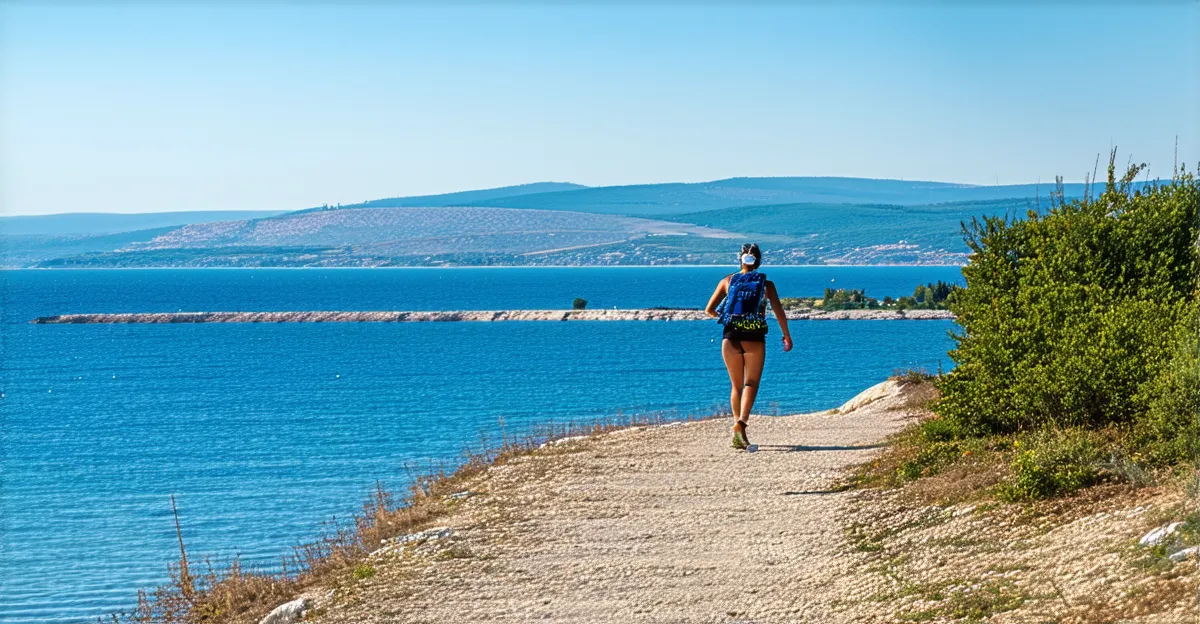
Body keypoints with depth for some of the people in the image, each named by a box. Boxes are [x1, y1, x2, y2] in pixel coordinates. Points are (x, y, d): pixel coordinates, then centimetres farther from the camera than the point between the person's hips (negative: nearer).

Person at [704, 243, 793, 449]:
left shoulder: (728, 281, 8)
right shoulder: (765, 284, 5)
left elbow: (709, 310, 6)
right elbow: (779, 312, 0)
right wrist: (787, 336, 11)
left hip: (731, 336, 2)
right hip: (754, 337, -2)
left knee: (737, 386, 13)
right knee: (751, 383, -6)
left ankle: (739, 428, 14)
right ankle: (741, 422, -29)